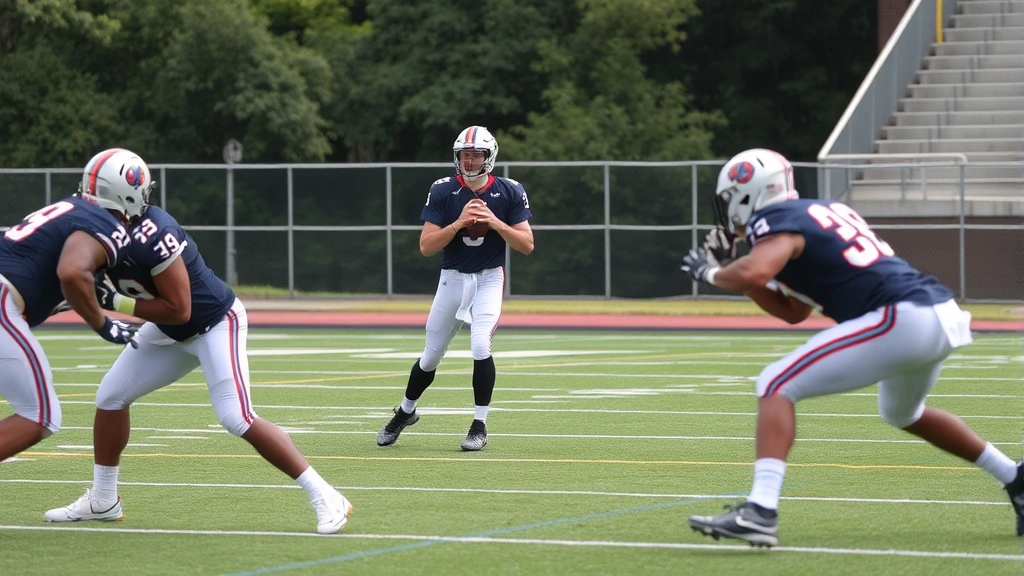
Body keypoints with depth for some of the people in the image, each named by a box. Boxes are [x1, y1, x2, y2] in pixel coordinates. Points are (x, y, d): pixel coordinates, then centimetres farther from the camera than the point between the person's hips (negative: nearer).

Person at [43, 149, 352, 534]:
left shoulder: (150, 236, -33)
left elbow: (178, 310, -28)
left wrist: (115, 302, -26)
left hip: (215, 324, -9)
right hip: (172, 331, 9)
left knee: (237, 419, -20)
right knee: (111, 396, 8)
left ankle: (324, 498, -15)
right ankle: (102, 500, 23)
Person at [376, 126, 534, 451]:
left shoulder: (509, 192, -6)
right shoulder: (443, 192, -7)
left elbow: (527, 245, -7)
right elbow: (426, 247, -11)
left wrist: (495, 223, -22)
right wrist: (459, 223, -25)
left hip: (489, 279, -1)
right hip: (452, 278, 1)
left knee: (480, 346, -21)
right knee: (431, 355, 10)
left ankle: (480, 425, -8)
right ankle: (405, 411, 36)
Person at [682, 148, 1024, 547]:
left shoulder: (775, 220, -1)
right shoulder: (823, 212, 25)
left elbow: (754, 273, -23)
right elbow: (793, 311, 27)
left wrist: (712, 273, -2)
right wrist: (729, 267, 22)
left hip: (899, 320, -9)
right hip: (943, 318, 9)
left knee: (777, 386, -6)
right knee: (902, 413, 36)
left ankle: (760, 511, -21)